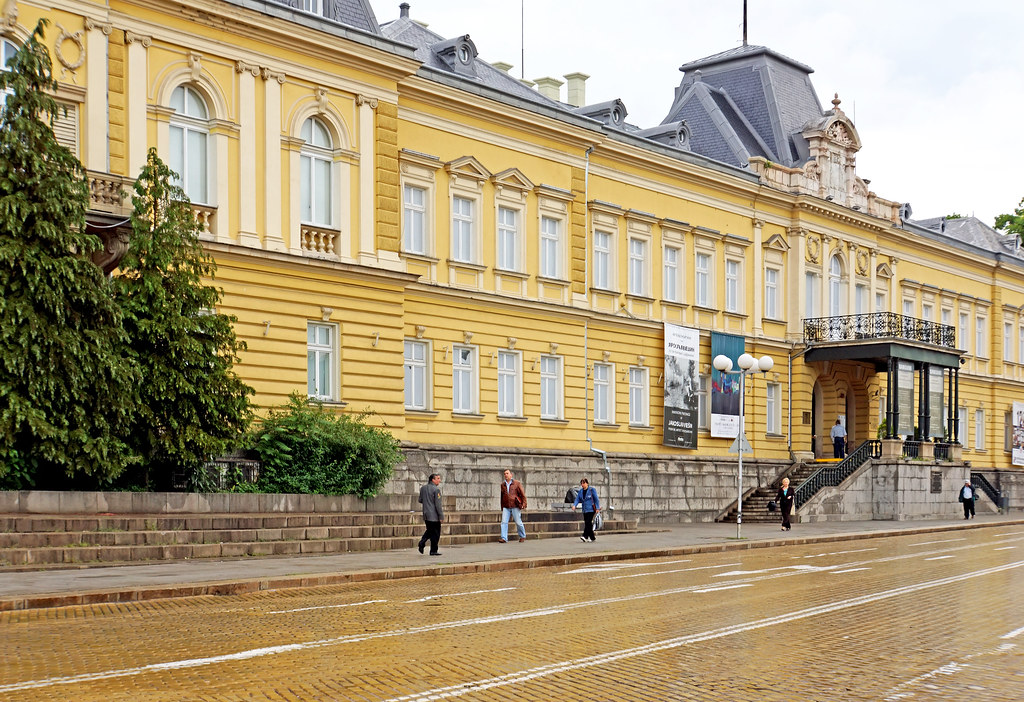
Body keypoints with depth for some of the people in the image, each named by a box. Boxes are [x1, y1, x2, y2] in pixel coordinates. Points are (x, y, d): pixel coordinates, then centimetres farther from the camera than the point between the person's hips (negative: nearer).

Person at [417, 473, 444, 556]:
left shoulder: (423, 488, 7)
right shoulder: (436, 489, -16)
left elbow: (420, 500, 15)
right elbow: (438, 504, -18)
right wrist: (441, 516, -13)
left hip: (426, 515, 7)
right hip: (434, 515, -7)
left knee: (429, 530, 21)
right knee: (435, 533, 3)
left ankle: (422, 542, 1)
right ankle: (433, 551, 6)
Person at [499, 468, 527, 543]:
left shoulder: (517, 483, 1)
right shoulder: (502, 484, 10)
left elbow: (522, 494, 0)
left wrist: (524, 504, -9)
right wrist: (501, 507, 19)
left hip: (515, 506, -3)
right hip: (506, 507, 3)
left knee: (518, 522, 3)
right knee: (504, 522, -10)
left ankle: (522, 536, 22)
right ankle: (504, 538, -12)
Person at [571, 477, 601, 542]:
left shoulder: (592, 490, -5)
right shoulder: (580, 491, 11)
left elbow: (596, 499, -5)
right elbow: (577, 499, 5)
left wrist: (597, 508, -9)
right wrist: (574, 505, -13)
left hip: (591, 509, -6)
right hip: (585, 510, 6)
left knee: (588, 522, -17)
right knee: (586, 523, 6)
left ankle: (585, 536, -25)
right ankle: (592, 537, 16)